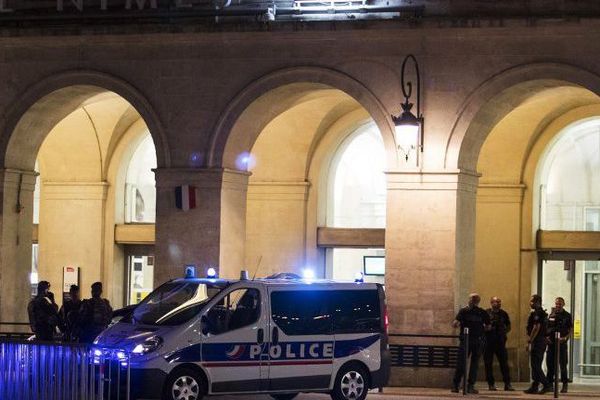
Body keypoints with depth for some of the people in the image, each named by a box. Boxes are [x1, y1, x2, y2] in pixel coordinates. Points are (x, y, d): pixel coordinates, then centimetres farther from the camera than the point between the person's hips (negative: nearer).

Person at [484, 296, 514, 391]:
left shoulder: (503, 314, 9)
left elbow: (508, 327, 16)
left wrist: (504, 332, 1)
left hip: (500, 341, 2)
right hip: (488, 341, -2)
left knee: (504, 362, -2)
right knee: (488, 363, 2)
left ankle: (507, 384, 0)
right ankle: (491, 384, 11)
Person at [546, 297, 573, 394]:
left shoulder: (567, 316, 1)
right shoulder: (551, 315, 11)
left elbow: (571, 330, -1)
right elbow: (546, 328, 15)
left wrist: (565, 338, -16)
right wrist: (546, 337, -2)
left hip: (561, 343, -4)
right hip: (551, 342, 4)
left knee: (563, 364, -2)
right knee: (550, 364, 5)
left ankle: (565, 385, 4)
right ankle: (550, 384, 13)